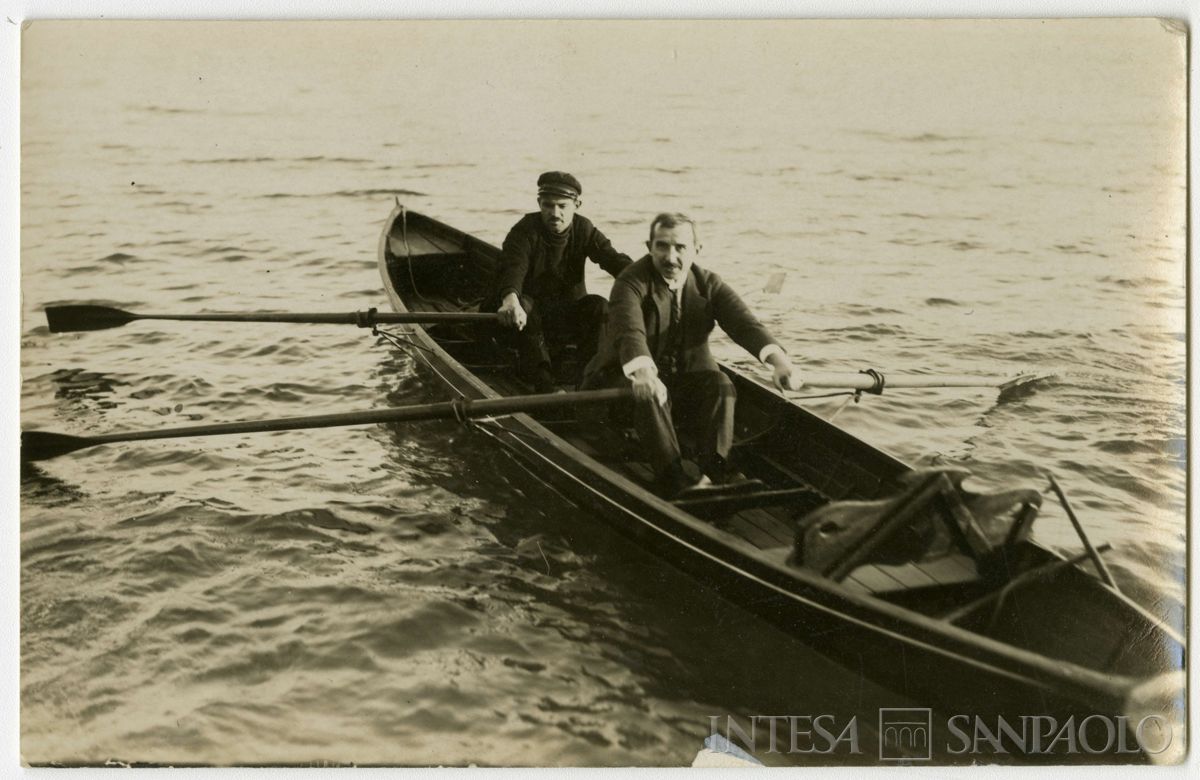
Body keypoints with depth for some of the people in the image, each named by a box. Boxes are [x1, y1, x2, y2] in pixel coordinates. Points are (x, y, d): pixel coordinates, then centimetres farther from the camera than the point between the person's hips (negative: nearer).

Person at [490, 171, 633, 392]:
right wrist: (510, 299, -57)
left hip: (569, 315, 2)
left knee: (599, 306, -25)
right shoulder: (525, 231, -13)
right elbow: (513, 267, -33)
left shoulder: (584, 230, -4)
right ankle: (544, 384, -35)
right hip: (531, 315, -2)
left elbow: (613, 258, -20)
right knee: (522, 305, -34)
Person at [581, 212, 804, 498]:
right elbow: (630, 331, -37)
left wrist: (780, 361, -39)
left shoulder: (708, 284, -2)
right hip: (628, 376, -4)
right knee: (646, 393, -35)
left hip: (684, 379, 4)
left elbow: (744, 323, -19)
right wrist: (645, 374, -59)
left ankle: (716, 469, -28)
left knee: (720, 385, -23)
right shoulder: (631, 283, -16)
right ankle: (676, 480, -36)